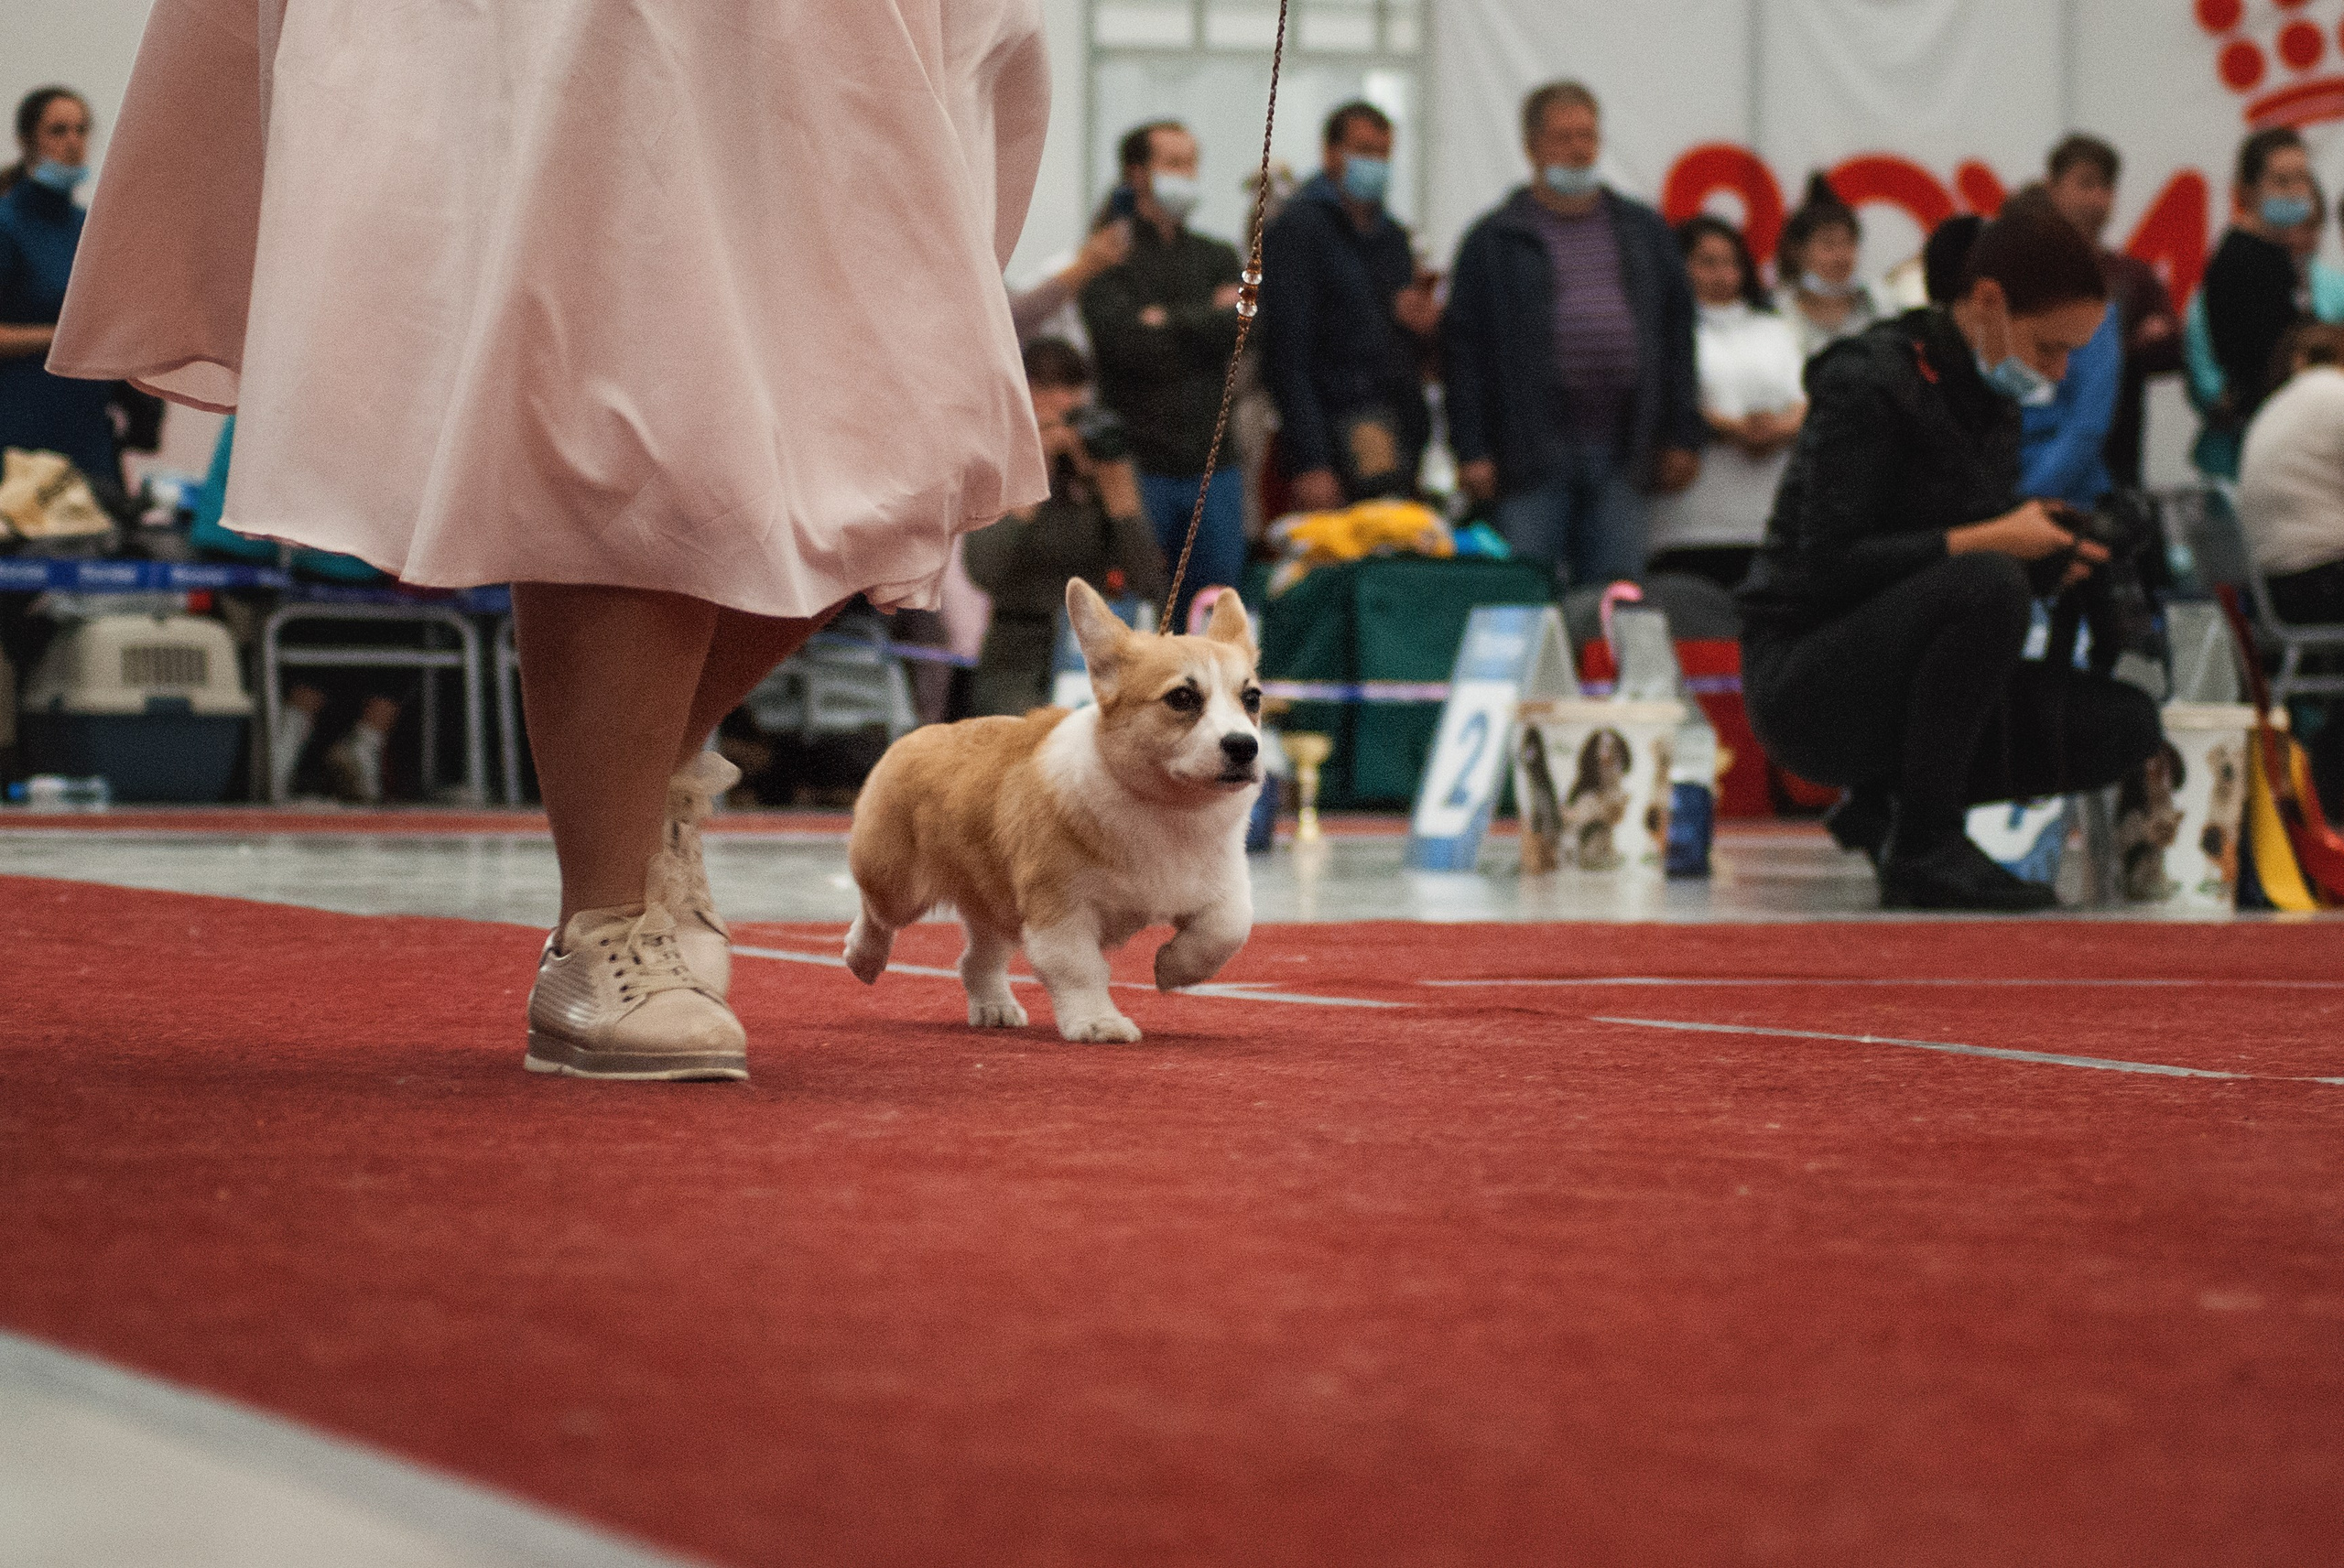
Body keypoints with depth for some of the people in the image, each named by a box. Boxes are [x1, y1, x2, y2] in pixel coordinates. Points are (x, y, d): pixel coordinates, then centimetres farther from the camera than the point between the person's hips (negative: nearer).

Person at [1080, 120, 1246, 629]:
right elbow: (1125, 341, -14)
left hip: (1213, 463, 4)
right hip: (1141, 466, -4)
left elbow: (1235, 331, -1)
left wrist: (1168, 321, -4)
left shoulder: (1217, 258, 16)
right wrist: (1206, 317, -4)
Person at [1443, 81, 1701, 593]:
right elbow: (1464, 351, 0)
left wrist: (1683, 437, 8)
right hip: (1533, 450, -3)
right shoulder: (1494, 240, 5)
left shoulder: (1645, 231, 16)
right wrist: (1471, 451, -8)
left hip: (1619, 454, 3)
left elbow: (1677, 335, 16)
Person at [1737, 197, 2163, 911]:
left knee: (2126, 725, -8)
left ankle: (1887, 805, 5)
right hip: (1801, 679, -8)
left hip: (1900, 680, 8)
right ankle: (1924, 850, -24)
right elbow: (1829, 563, -21)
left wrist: (2051, 558, -5)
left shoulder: (1987, 397, 12)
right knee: (1989, 585, -35)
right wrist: (1992, 542, -26)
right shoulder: (1869, 382, -14)